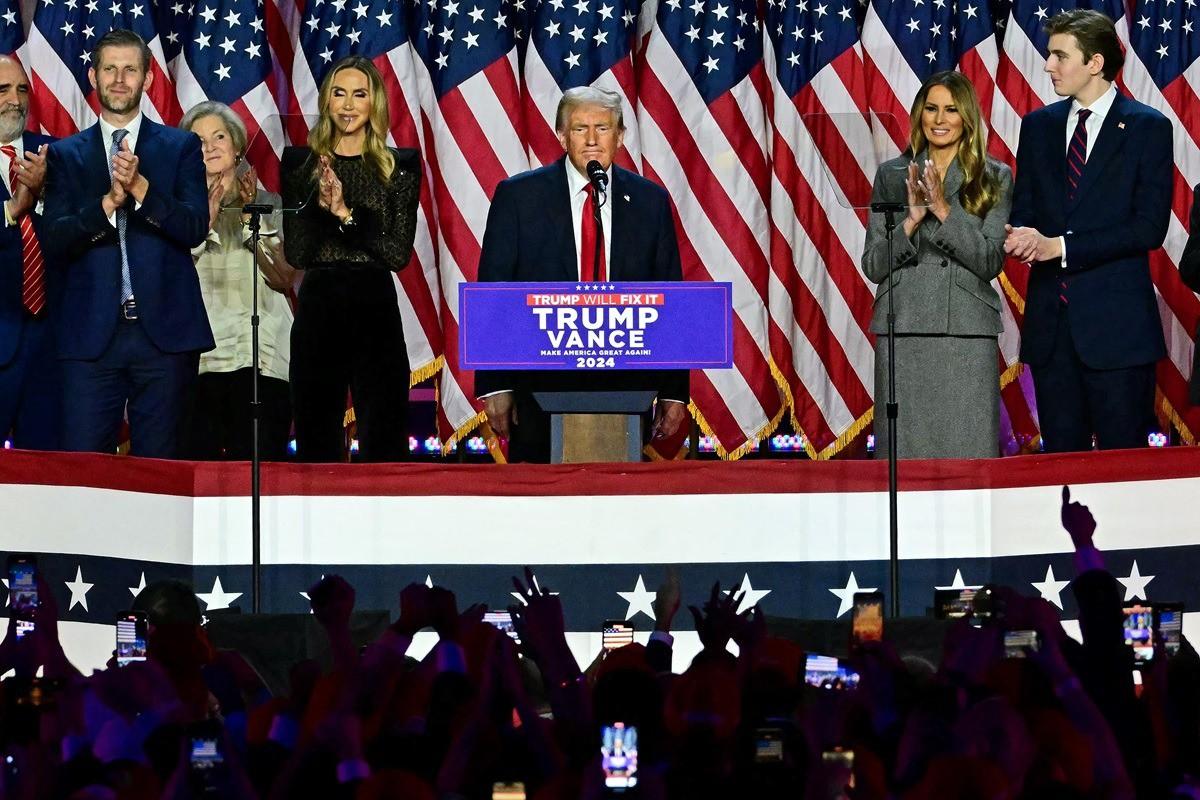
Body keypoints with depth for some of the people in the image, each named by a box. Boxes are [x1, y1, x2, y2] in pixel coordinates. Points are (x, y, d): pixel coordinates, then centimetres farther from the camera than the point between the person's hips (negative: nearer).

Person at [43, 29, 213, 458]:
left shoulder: (181, 147, 9)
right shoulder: (65, 155, 11)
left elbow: (195, 227, -3)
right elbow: (56, 239, 0)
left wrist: (141, 189, -18)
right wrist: (108, 203, -17)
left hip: (164, 330, 0)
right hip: (91, 334, 0)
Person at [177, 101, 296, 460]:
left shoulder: (268, 204, 11)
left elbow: (285, 279, 0)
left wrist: (250, 219, -6)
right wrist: (207, 220, -8)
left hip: (259, 355, 0)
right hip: (198, 356, 0)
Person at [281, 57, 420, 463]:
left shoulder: (399, 166, 6)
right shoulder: (300, 163, 8)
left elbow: (399, 252, -2)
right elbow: (296, 253, 0)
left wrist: (347, 213, -11)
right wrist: (321, 204, -15)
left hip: (376, 311, -1)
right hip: (317, 311, 1)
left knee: (384, 443, -3)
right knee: (316, 440, 4)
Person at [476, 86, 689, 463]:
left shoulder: (649, 201, 8)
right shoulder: (518, 196, 2)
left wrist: (674, 390, 5)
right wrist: (494, 386, -5)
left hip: (626, 388, 1)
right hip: (541, 383, -1)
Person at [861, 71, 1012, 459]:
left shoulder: (994, 179, 7)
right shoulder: (892, 176, 10)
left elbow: (990, 262, -3)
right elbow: (873, 266, 5)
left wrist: (945, 211, -13)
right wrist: (912, 219, -11)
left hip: (967, 332, -1)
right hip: (903, 332, 1)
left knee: (968, 449, -5)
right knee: (904, 448, -1)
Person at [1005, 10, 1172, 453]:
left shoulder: (1148, 128, -3)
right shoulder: (1039, 126, 13)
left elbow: (1149, 227, -10)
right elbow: (1023, 210, 14)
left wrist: (1061, 247, -15)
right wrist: (1026, 237, -11)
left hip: (1116, 322, -5)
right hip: (1050, 319, 5)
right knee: (1061, 457, 6)